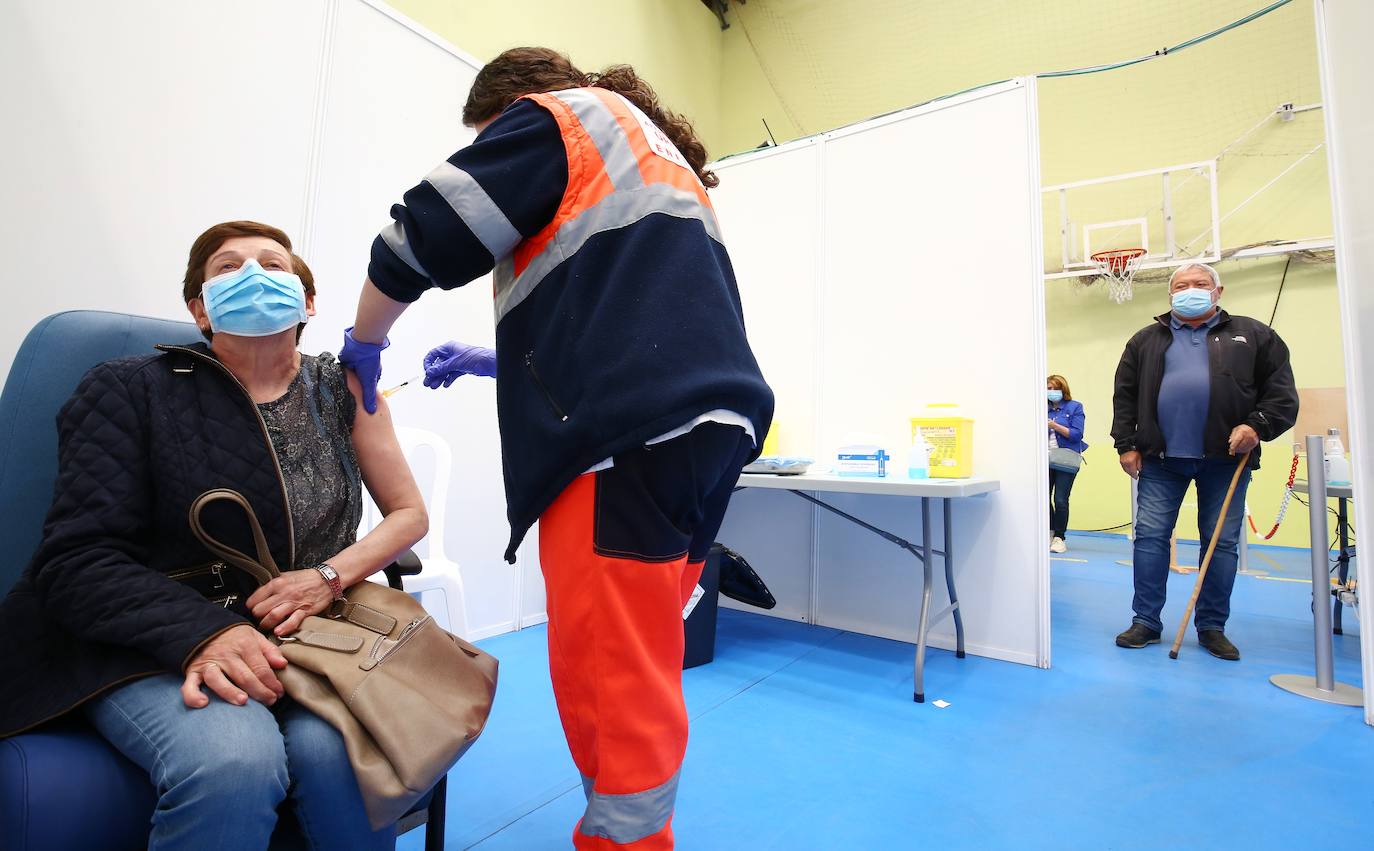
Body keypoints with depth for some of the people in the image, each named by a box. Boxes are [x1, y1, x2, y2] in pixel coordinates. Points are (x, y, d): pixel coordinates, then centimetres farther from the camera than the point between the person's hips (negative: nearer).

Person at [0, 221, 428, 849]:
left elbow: (409, 513, 8)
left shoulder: (342, 389, 6)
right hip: (152, 649, -1)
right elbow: (79, 559, -7)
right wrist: (202, 633, -25)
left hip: (303, 637, 2)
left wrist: (332, 575, -11)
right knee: (232, 760, -33)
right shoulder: (130, 390, 1)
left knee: (340, 751, -28)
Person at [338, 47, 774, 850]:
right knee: (638, 670, 16)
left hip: (632, 433, -10)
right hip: (701, 423, 10)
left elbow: (425, 233, 3)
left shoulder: (557, 118, 11)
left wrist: (366, 340, 20)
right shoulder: (656, 155, 36)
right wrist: (505, 360, 33)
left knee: (609, 680, -4)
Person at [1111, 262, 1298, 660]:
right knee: (1149, 536, -1)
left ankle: (1212, 627, 18)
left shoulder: (1252, 335, 9)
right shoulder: (1146, 340, 10)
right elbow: (1124, 395, 8)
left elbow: (1281, 390, 5)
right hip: (1161, 459, 0)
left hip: (1225, 459, 0)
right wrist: (1126, 444, 0)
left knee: (1222, 543, 6)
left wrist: (1258, 425, -12)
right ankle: (1146, 621, 8)